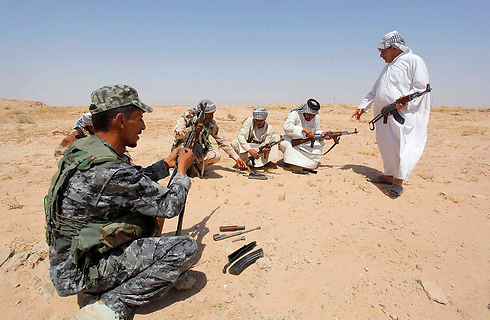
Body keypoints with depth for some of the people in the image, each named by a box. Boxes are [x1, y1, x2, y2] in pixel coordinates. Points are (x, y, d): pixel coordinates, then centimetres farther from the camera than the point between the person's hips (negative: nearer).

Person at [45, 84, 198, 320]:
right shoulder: (111, 172, -31)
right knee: (186, 248, -16)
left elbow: (135, 182, 12)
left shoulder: (83, 148, -2)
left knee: (147, 205, 15)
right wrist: (182, 169, -4)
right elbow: (170, 206, -19)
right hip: (80, 274, -9)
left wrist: (167, 163, 12)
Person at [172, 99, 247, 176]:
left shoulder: (211, 123, -2)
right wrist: (191, 129, -36)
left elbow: (222, 141, 1)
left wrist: (237, 158, -2)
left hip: (199, 152, 2)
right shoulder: (187, 116, -9)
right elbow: (176, 134, -19)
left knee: (216, 156, -28)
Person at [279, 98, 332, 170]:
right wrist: (304, 129, -41)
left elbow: (317, 131, 7)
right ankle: (289, 161, -10)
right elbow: (287, 126, -36)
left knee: (322, 141, -13)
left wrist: (322, 134, -18)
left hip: (306, 144, 5)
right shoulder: (294, 114, -20)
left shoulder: (316, 117, -2)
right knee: (285, 144, -35)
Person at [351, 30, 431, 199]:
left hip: (404, 114, -8)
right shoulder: (388, 67, 25)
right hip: (384, 114, 8)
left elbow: (422, 87, -9)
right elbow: (374, 91, 27)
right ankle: (389, 175, 17)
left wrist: (406, 100, -23)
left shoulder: (414, 61, 0)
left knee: (402, 145, -10)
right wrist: (363, 106, 20)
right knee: (387, 145, 8)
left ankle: (398, 181, -8)